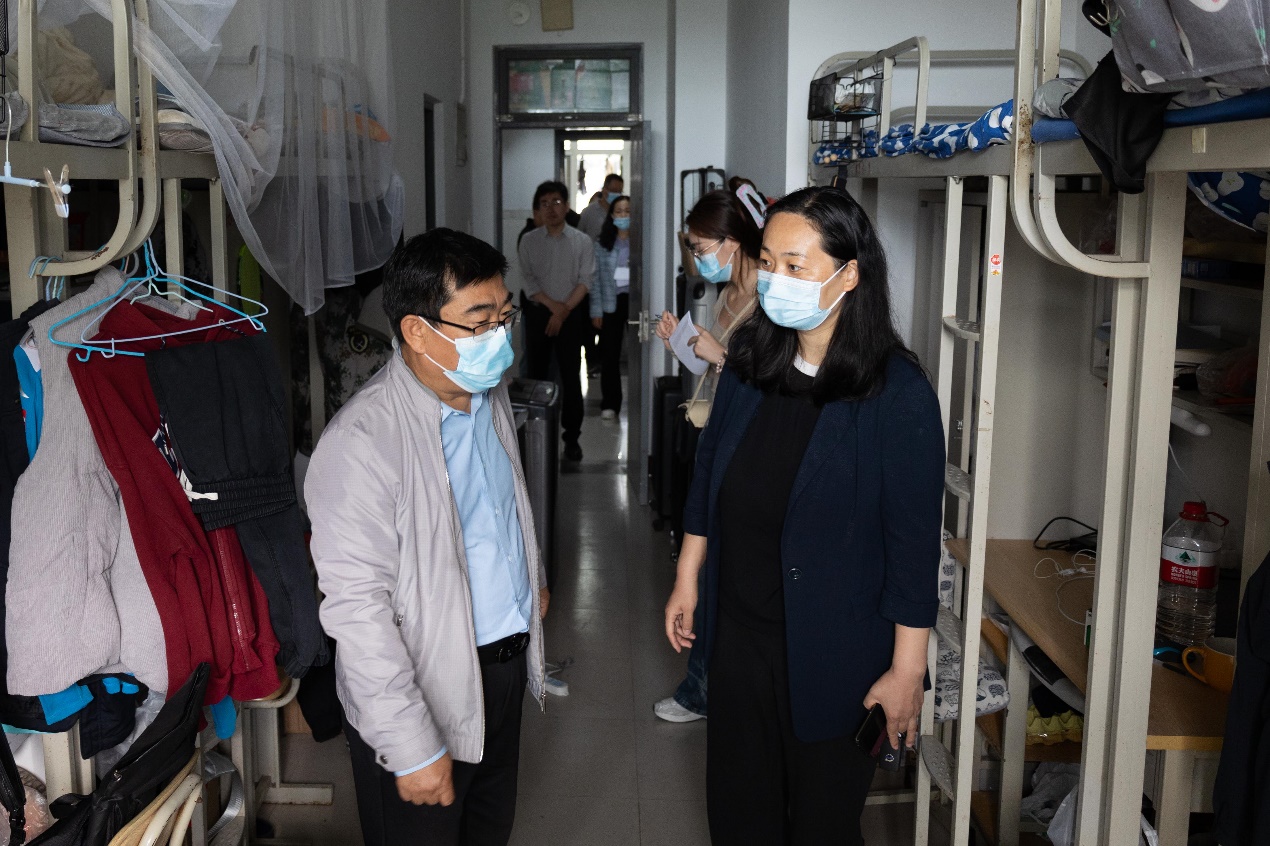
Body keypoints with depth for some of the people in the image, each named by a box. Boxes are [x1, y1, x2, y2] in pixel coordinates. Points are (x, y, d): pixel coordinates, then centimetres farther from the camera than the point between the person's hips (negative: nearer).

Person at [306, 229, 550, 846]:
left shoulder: (489, 390, 0)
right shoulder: (360, 444, -28)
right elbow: (357, 610, -27)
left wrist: (534, 578, 31)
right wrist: (412, 748, -25)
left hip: (506, 661, 7)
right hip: (422, 692, -7)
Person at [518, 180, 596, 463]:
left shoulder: (582, 242, 0)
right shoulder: (529, 241, 3)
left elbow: (585, 281, -4)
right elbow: (528, 280, -1)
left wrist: (564, 311, -12)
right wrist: (553, 305, -12)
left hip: (571, 315, -1)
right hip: (539, 313, 1)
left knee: (571, 377, 0)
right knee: (537, 375, 4)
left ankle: (571, 437, 7)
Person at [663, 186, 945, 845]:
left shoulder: (898, 395, -19)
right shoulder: (750, 361, -2)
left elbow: (914, 543, -16)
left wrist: (907, 671, -13)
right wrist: (686, 581, 14)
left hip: (835, 655, -5)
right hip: (738, 630, 5)